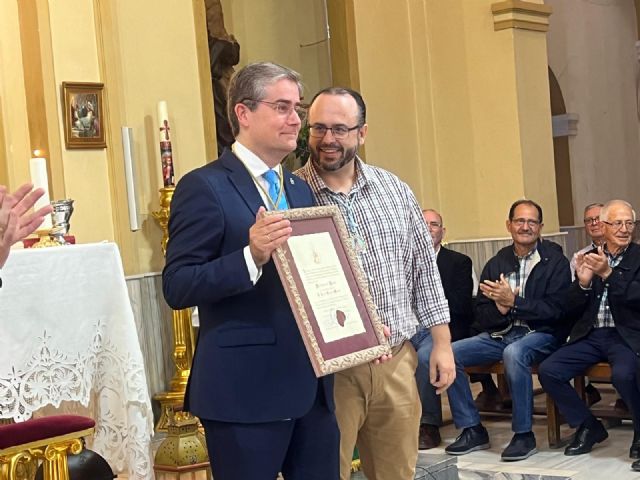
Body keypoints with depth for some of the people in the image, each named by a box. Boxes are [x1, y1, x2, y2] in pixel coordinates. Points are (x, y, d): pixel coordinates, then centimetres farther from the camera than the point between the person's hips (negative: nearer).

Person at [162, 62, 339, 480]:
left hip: (311, 384, 7)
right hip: (245, 389, -7)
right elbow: (177, 287, -14)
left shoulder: (301, 189, 15)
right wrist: (251, 256, -27)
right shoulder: (205, 187, -8)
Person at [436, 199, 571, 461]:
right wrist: (500, 310, -14)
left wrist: (513, 302, -18)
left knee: (514, 353, -38)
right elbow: (481, 315, 9)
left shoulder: (555, 260, 0)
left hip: (541, 334, -5)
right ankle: (472, 430, -4)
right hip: (500, 334, 5)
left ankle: (524, 435, -23)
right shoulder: (496, 264, 12)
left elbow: (556, 309, -12)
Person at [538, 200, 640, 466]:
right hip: (590, 336, 5)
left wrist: (608, 274, -22)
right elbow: (574, 310, 9)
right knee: (547, 371, -13)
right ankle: (588, 427, 7)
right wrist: (583, 282, -9)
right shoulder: (589, 259, 12)